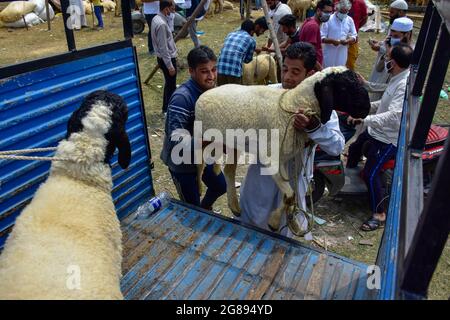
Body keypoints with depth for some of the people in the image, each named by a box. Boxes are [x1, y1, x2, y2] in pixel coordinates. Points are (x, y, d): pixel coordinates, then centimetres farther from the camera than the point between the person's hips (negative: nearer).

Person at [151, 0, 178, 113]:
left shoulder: (157, 18, 5)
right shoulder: (161, 24, -25)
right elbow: (163, 48, -24)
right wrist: (170, 66, -21)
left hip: (163, 58, 10)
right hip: (167, 58, -10)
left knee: (169, 84, 21)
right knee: (171, 86, 3)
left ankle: (166, 108, 34)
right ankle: (168, 110, 16)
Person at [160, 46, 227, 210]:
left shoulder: (212, 89, -6)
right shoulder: (182, 97, -30)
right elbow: (175, 137, -35)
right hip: (182, 161, -7)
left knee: (221, 186, 25)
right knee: (192, 207, 6)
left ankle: (205, 208, 57)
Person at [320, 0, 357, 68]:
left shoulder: (350, 20, 4)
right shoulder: (329, 19, -10)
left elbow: (354, 36, 9)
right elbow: (322, 37, -11)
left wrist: (347, 41, -14)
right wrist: (332, 41, -28)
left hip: (342, 54, 4)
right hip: (329, 53, -4)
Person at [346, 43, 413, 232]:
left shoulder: (405, 85, -29)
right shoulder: (399, 78, 3)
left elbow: (394, 116, -40)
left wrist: (364, 119, -45)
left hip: (389, 139, -10)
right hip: (378, 131, 10)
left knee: (370, 174, -12)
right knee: (354, 149, 24)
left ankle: (380, 215, 4)